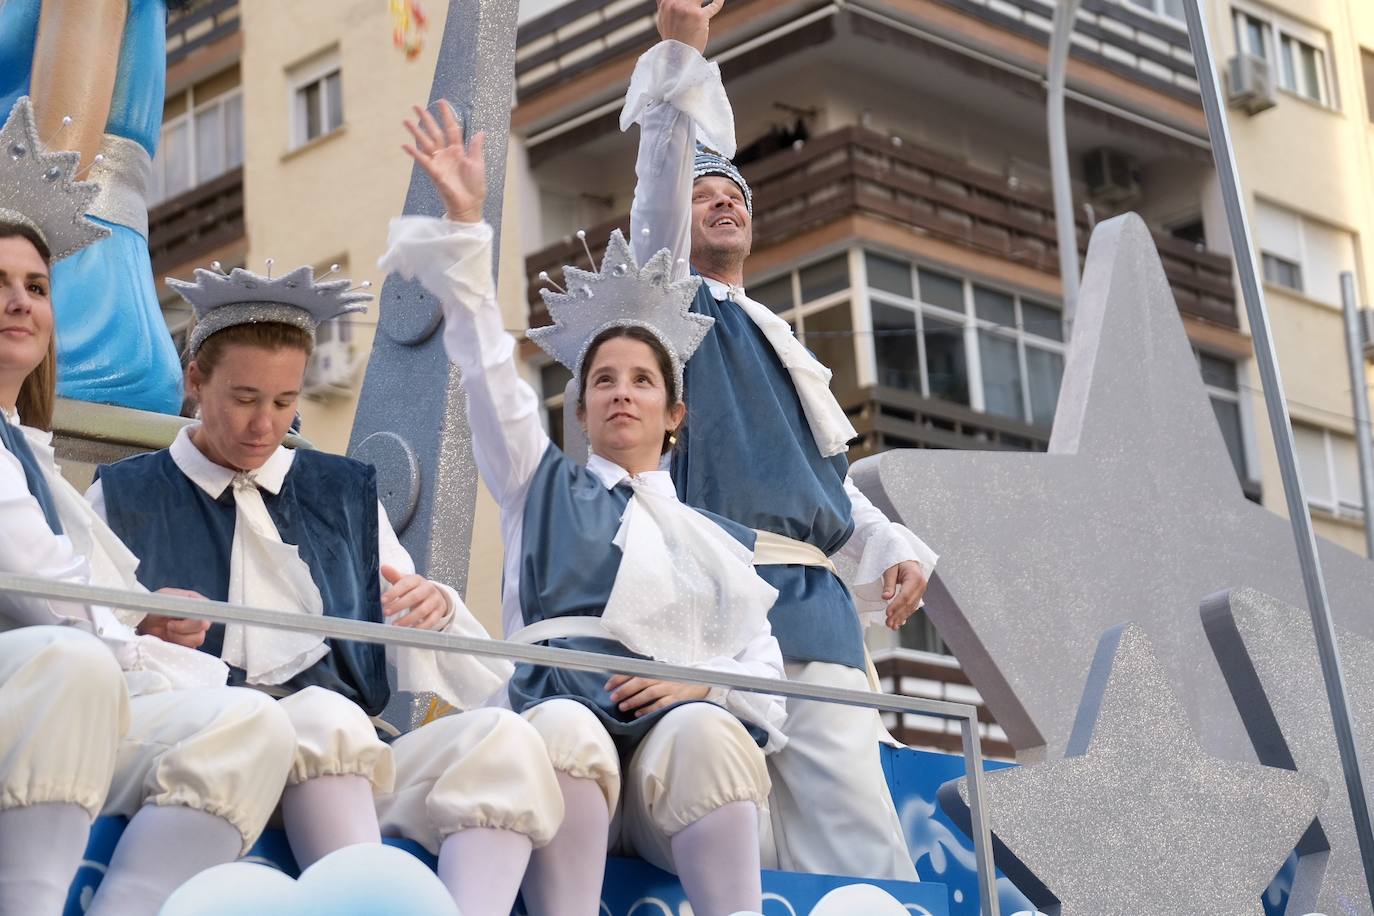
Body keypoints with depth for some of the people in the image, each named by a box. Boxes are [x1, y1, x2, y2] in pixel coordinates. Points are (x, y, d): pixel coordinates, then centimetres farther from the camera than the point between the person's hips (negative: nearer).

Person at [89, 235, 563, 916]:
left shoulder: (347, 494, 24)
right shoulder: (125, 500, 15)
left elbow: (410, 664, 21)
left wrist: (435, 611, -2)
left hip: (361, 754, 3)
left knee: (502, 737, -27)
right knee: (325, 716, -36)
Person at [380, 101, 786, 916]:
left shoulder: (722, 540, 29)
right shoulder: (544, 490, 29)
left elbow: (765, 671, 18)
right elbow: (490, 369, 18)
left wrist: (703, 682, -5)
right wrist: (466, 221, 10)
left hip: (687, 720, 1)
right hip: (565, 707, -1)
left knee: (702, 730, -36)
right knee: (563, 729, -38)